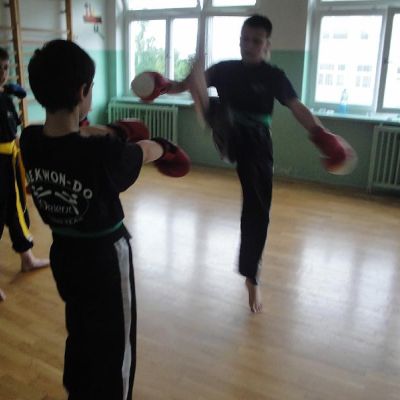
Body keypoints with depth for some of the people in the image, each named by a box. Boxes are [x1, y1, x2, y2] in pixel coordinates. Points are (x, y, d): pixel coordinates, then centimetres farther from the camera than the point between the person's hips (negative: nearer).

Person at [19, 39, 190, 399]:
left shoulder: (30, 141, -13)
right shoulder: (105, 154, -30)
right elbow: (147, 150, -7)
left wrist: (110, 133, 22)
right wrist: (163, 146, 15)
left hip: (63, 254, 7)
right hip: (105, 258, -7)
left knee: (80, 333, 30)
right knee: (114, 347, 15)